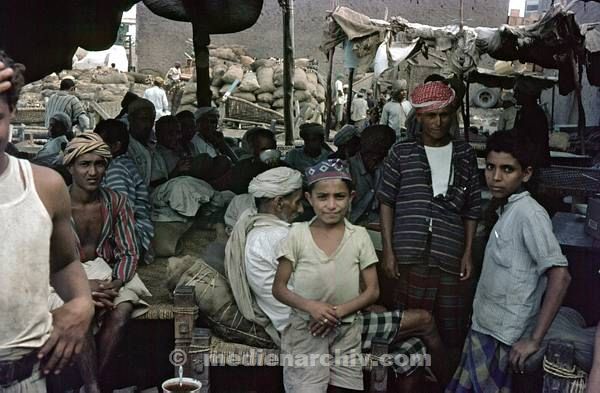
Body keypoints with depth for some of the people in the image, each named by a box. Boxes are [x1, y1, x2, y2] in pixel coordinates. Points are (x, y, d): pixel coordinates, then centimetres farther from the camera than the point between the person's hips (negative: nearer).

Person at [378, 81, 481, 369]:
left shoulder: (464, 155, 10)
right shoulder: (401, 153, 5)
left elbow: (472, 208, 12)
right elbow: (386, 202, 5)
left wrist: (468, 252, 5)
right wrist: (388, 251, -2)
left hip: (451, 258, 2)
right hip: (411, 258, -1)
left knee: (453, 333, 7)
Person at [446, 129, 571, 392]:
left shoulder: (529, 213, -17)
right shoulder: (507, 211, 9)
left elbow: (560, 276, -23)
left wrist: (534, 339, -22)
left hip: (500, 338, -8)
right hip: (484, 328, 8)